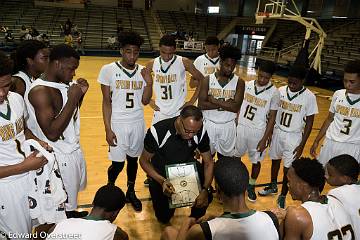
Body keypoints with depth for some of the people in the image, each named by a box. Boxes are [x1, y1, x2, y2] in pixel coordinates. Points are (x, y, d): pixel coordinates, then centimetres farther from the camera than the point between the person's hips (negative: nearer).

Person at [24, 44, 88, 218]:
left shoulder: (63, 83, 1)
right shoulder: (40, 91, -25)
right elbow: (52, 133, -30)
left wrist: (80, 94, -3)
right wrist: (72, 99, -28)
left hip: (73, 148, 9)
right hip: (61, 156, -9)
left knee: (73, 192, 28)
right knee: (64, 205, 11)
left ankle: (72, 214, 50)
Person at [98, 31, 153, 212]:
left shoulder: (143, 72, 1)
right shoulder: (108, 70, -8)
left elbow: (145, 101, 2)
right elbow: (107, 101, -6)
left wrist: (149, 83, -14)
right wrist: (108, 129, -9)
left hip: (138, 123, 3)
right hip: (118, 123, -3)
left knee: (133, 159, 14)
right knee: (117, 163, 2)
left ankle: (131, 192, 36)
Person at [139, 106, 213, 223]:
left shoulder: (201, 132, -21)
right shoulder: (157, 131, -30)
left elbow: (208, 162, -11)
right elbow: (144, 160, -16)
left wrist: (205, 190, -26)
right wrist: (162, 181, -31)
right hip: (161, 174, -1)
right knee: (164, 217, -1)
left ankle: (196, 218, 10)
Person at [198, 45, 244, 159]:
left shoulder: (239, 82, -7)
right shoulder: (208, 79, -7)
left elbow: (236, 107, -17)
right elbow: (201, 105, -16)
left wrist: (214, 101, -19)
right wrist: (225, 104, -19)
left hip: (228, 126, 1)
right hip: (209, 124, 0)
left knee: (224, 157, 15)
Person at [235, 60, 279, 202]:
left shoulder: (274, 93, -12)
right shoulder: (247, 85, -3)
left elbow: (272, 118, -8)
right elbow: (239, 105, 6)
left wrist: (264, 139, -10)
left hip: (258, 131, -2)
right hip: (241, 127, 3)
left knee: (256, 160, 12)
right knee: (236, 156, 16)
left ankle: (251, 186, 34)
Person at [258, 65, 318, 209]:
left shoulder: (309, 97, -13)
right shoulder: (281, 91, -5)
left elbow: (309, 123, -8)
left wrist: (302, 145, -9)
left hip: (294, 136, -3)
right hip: (277, 132, 3)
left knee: (288, 168, 2)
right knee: (275, 160, 19)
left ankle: (283, 196, 24)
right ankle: (273, 186, 42)